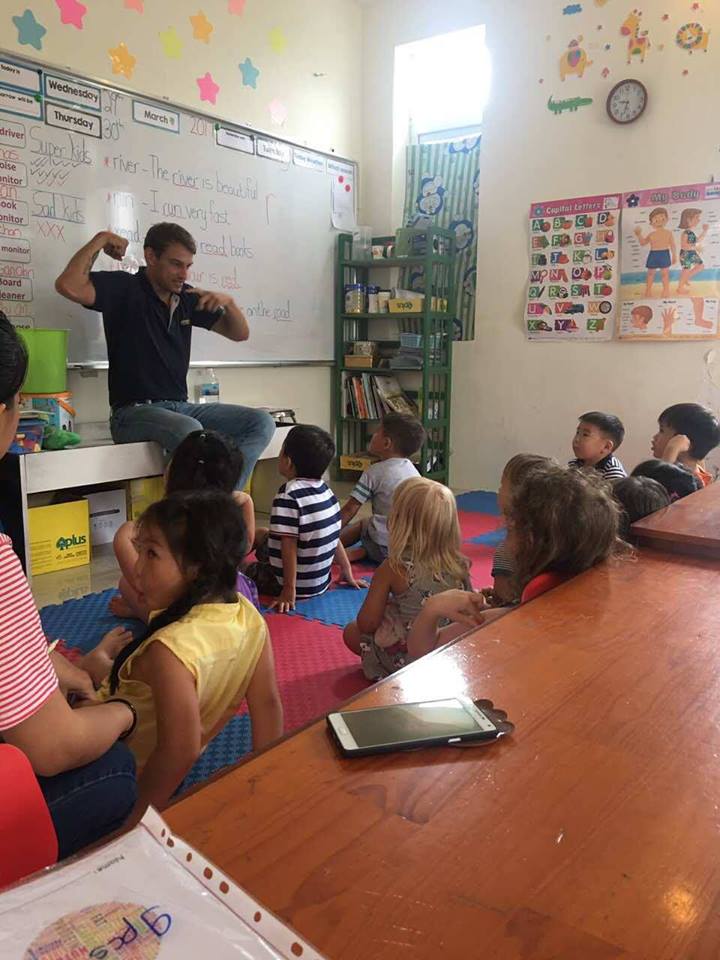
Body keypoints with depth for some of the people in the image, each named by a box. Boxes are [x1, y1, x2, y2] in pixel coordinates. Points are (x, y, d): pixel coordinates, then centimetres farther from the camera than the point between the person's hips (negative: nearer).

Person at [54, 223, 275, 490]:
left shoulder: (186, 297, 13)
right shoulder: (124, 288, -3)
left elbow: (240, 333, 19)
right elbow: (68, 286, -22)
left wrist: (228, 302, -2)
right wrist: (100, 240, -10)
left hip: (181, 408, 7)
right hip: (134, 412, -6)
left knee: (261, 423, -11)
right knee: (190, 431, -38)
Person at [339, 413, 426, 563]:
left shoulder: (375, 472, -8)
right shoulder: (413, 470, 11)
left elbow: (350, 509, -6)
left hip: (384, 548, -6)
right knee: (364, 523, 25)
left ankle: (356, 553, -5)